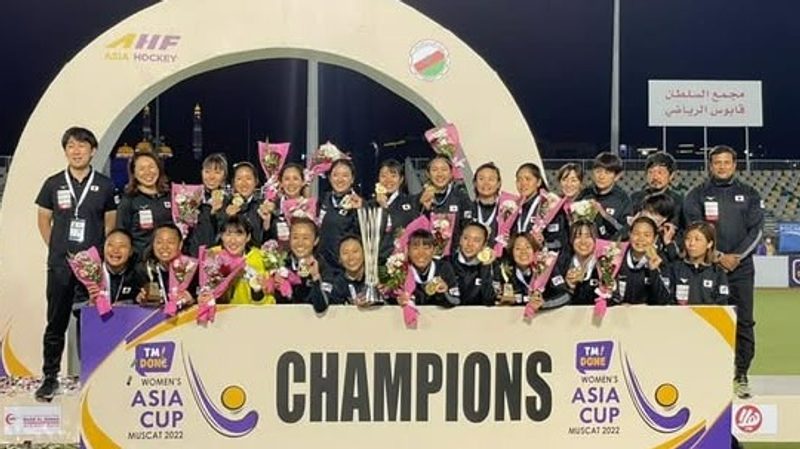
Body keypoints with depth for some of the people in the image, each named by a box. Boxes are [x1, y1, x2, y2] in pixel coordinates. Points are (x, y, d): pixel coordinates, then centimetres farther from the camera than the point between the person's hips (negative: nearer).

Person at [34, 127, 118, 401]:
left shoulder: (104, 185, 3)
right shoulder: (53, 184, 4)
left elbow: (110, 224, 9)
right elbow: (43, 220, 12)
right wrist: (57, 248, 6)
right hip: (60, 265, 1)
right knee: (56, 322, 5)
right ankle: (50, 377, 12)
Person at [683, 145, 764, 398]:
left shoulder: (749, 195, 13)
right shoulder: (697, 195, 8)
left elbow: (756, 230, 5)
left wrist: (736, 256, -8)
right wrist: (718, 256, -11)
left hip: (741, 267, 1)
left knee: (744, 321, -2)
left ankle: (741, 376, 4)